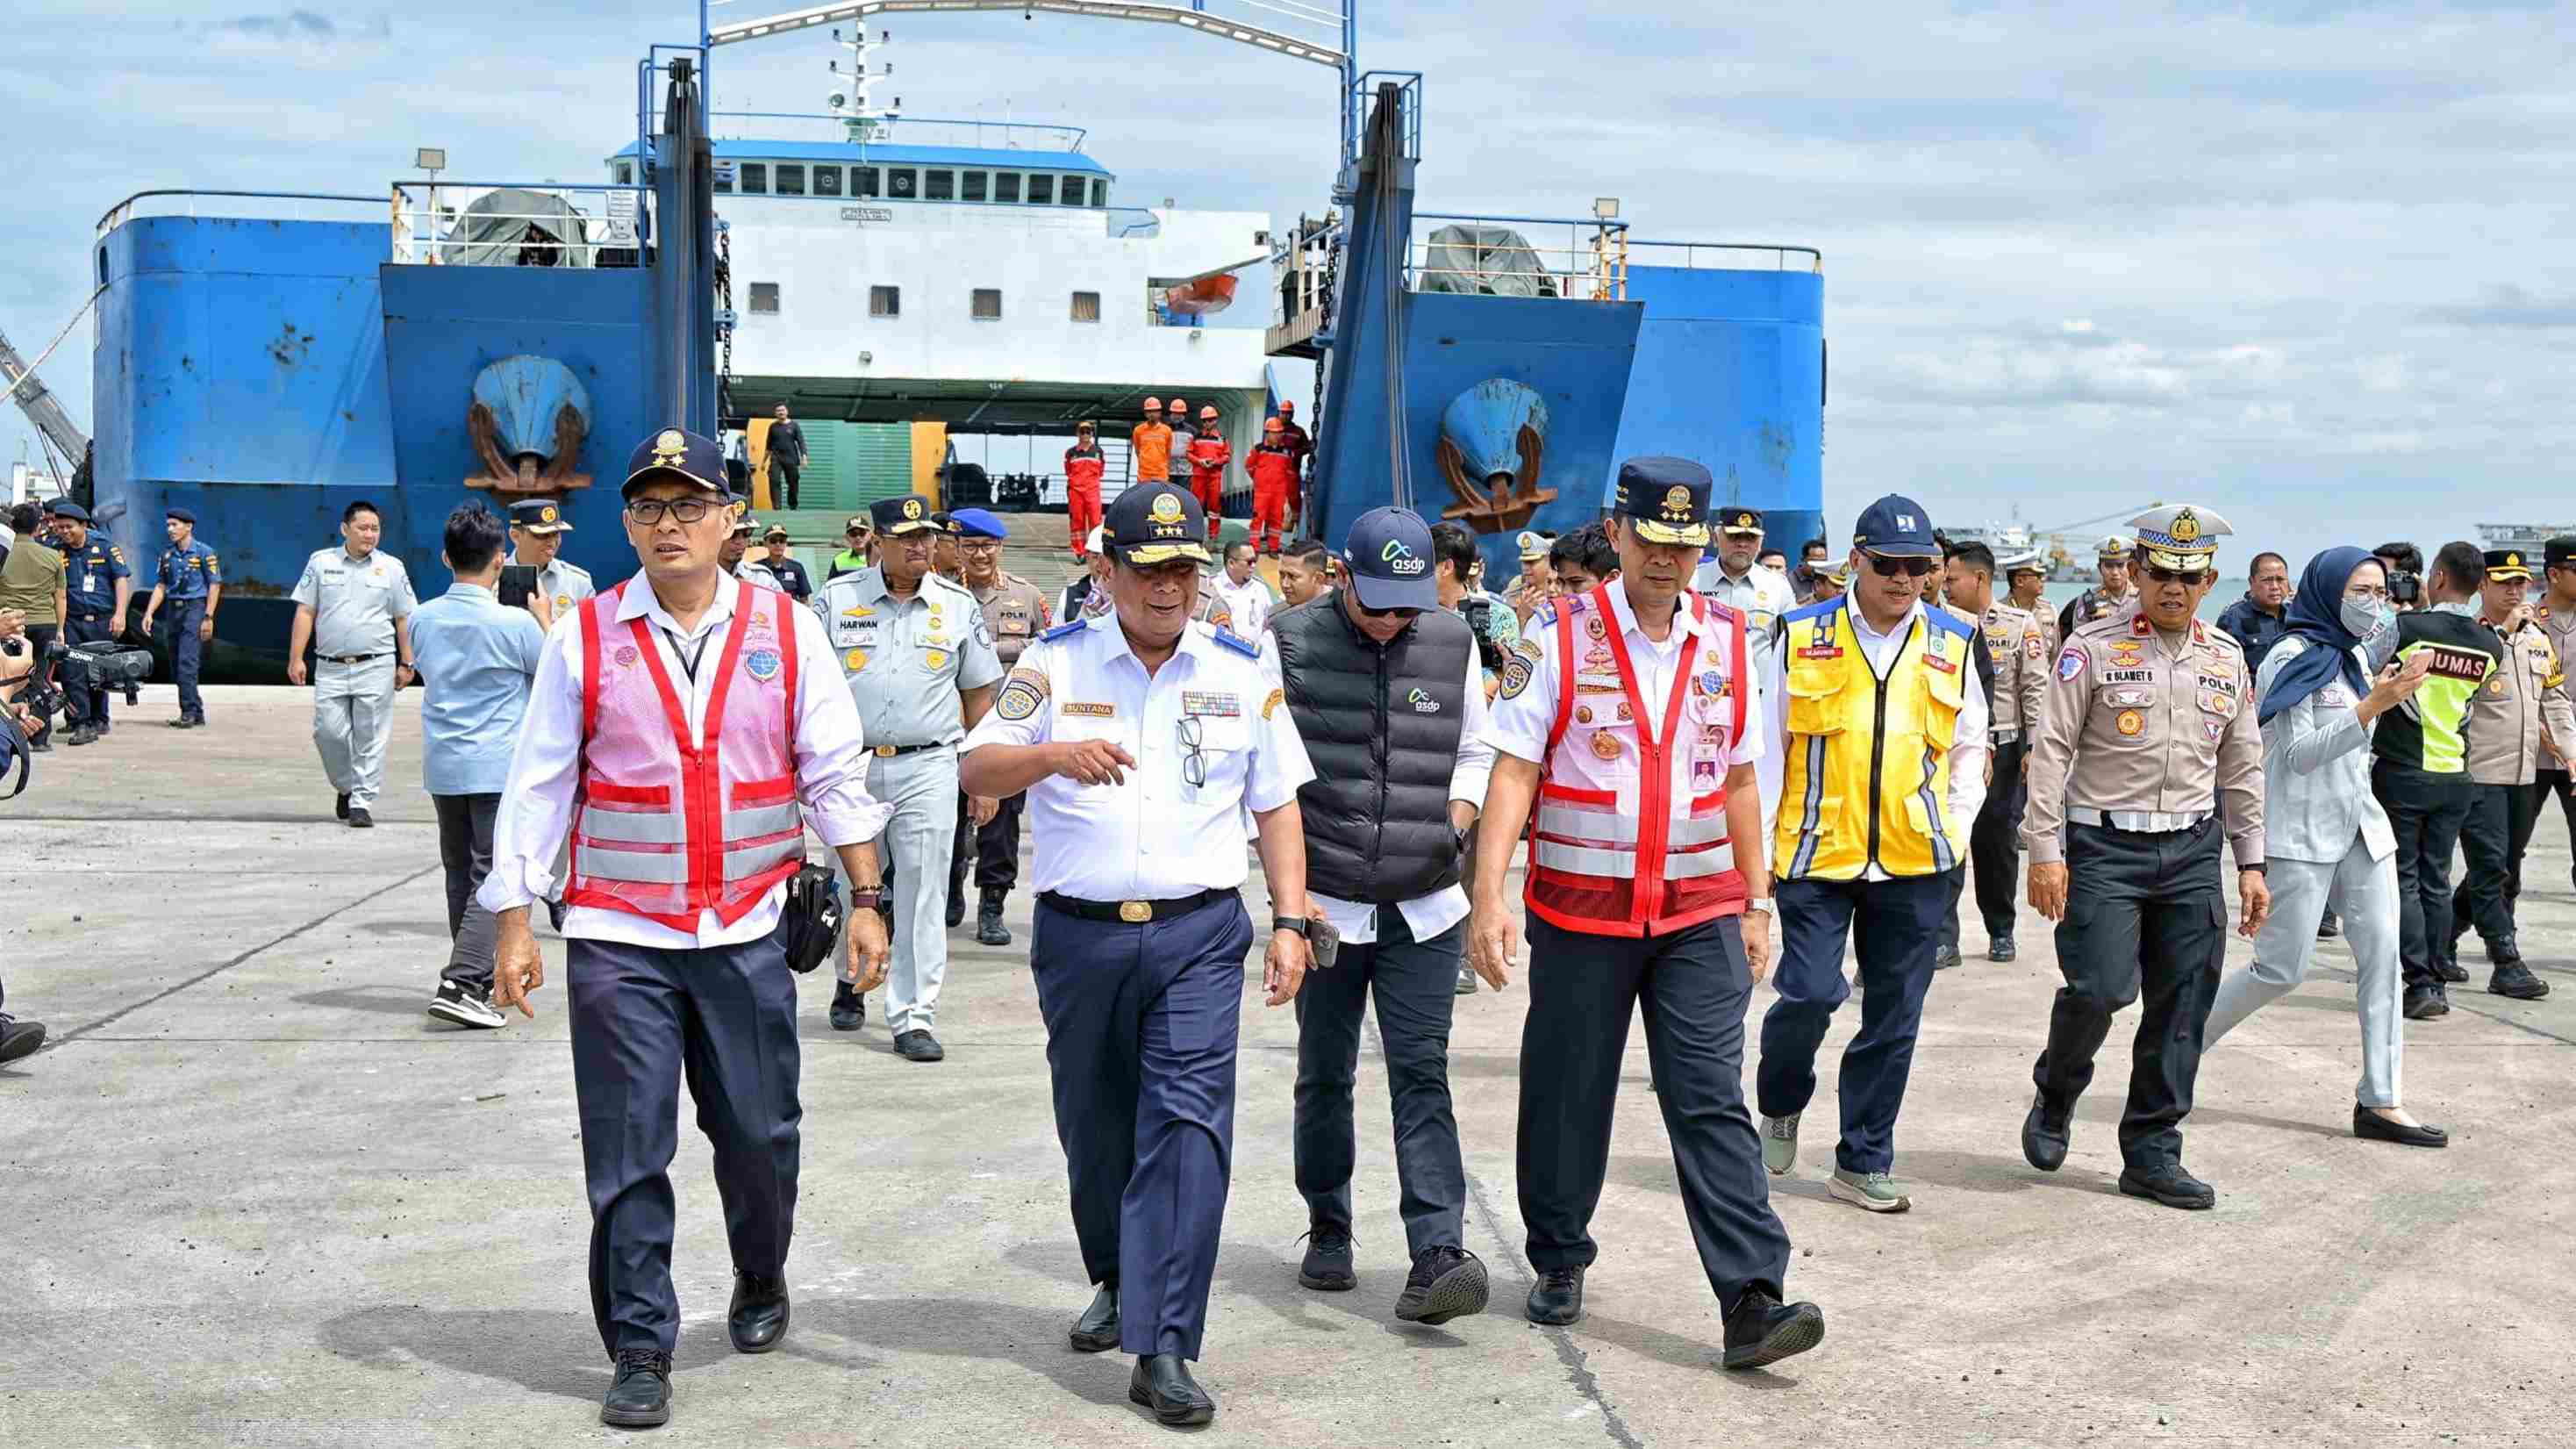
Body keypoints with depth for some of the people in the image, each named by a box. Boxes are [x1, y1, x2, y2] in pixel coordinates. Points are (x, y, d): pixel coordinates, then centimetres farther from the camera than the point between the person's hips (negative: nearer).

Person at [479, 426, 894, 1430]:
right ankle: (640, 1354, 10)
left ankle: (761, 1284, 37)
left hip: (748, 932, 1)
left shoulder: (787, 631, 3)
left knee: (759, 1135, 8)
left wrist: (864, 903, 2)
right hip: (618, 939, -1)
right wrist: (515, 925, 0)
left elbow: (836, 775, 5)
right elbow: (536, 789, 4)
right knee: (627, 1156, -1)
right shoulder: (584, 640, 1)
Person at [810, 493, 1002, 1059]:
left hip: (928, 770, 0)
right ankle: (852, 982, 36)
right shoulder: (837, 599, 4)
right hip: (851, 767, 0)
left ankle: (914, 1017, 1)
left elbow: (979, 694, 11)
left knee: (923, 894, -4)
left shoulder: (958, 605, 7)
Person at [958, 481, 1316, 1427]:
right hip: (1080, 934, 1)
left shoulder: (1241, 672, 7)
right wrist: (1054, 754, -25)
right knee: (1094, 1128, 12)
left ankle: (1161, 1350, -12)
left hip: (1200, 933, -1)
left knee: (1188, 1122, -12)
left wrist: (1291, 921, 2)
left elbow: (1276, 805, 10)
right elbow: (978, 770, -4)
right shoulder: (1057, 663, 3)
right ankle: (1119, 1280, 39)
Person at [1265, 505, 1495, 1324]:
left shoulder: (1453, 644, 5)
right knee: (1325, 1076, 10)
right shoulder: (1290, 645, -3)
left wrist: (1453, 827, -1)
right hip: (1324, 905, 0)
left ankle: (1437, 1256, -11)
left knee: (1421, 1074, -6)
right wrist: (1290, 889, -7)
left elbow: (1475, 751, 17)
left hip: (1424, 905, 1)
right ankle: (1328, 1231, 27)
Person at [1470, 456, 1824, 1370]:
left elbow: (1739, 782, 14)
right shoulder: (1559, 635, -4)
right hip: (1580, 912, -2)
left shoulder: (1727, 642, 7)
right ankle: (1559, 1262, 30)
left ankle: (1752, 1301, -8)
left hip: (1700, 915, 2)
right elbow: (1513, 772, -7)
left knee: (1712, 1103, -5)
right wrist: (1488, 898, -14)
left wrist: (1756, 902, 12)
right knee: (1568, 1098, 10)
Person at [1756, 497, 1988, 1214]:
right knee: (1810, 993, -11)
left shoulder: (1953, 644, 7)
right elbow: (1766, 746, 5)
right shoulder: (1802, 637, 0)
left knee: (1893, 1015, 5)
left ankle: (1864, 1161, 18)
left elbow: (1969, 747, 18)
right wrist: (1757, 848, 2)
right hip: (1817, 856, -2)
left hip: (1916, 863, 3)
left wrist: (1955, 829, 7)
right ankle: (1780, 1104, 20)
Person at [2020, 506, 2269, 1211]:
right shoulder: (2092, 648, -3)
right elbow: (2051, 749, -5)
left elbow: (2242, 767, 18)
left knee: (2182, 1007, 3)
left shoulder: (2226, 658, 12)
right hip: (2103, 845, -4)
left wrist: (2251, 863, 13)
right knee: (2099, 987, -14)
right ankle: (2055, 1095, 16)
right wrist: (2045, 850, -11)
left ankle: (2151, 1152, 14)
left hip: (2192, 850, 5)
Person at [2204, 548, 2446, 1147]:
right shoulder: (2293, 657, -12)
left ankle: (2380, 1101, 3)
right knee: (2282, 969, -6)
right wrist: (2373, 706, -25)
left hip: (2361, 824, 8)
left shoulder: (2356, 654, 14)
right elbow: (2299, 753, -19)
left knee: (2381, 954, 0)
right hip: (2302, 832, -8)